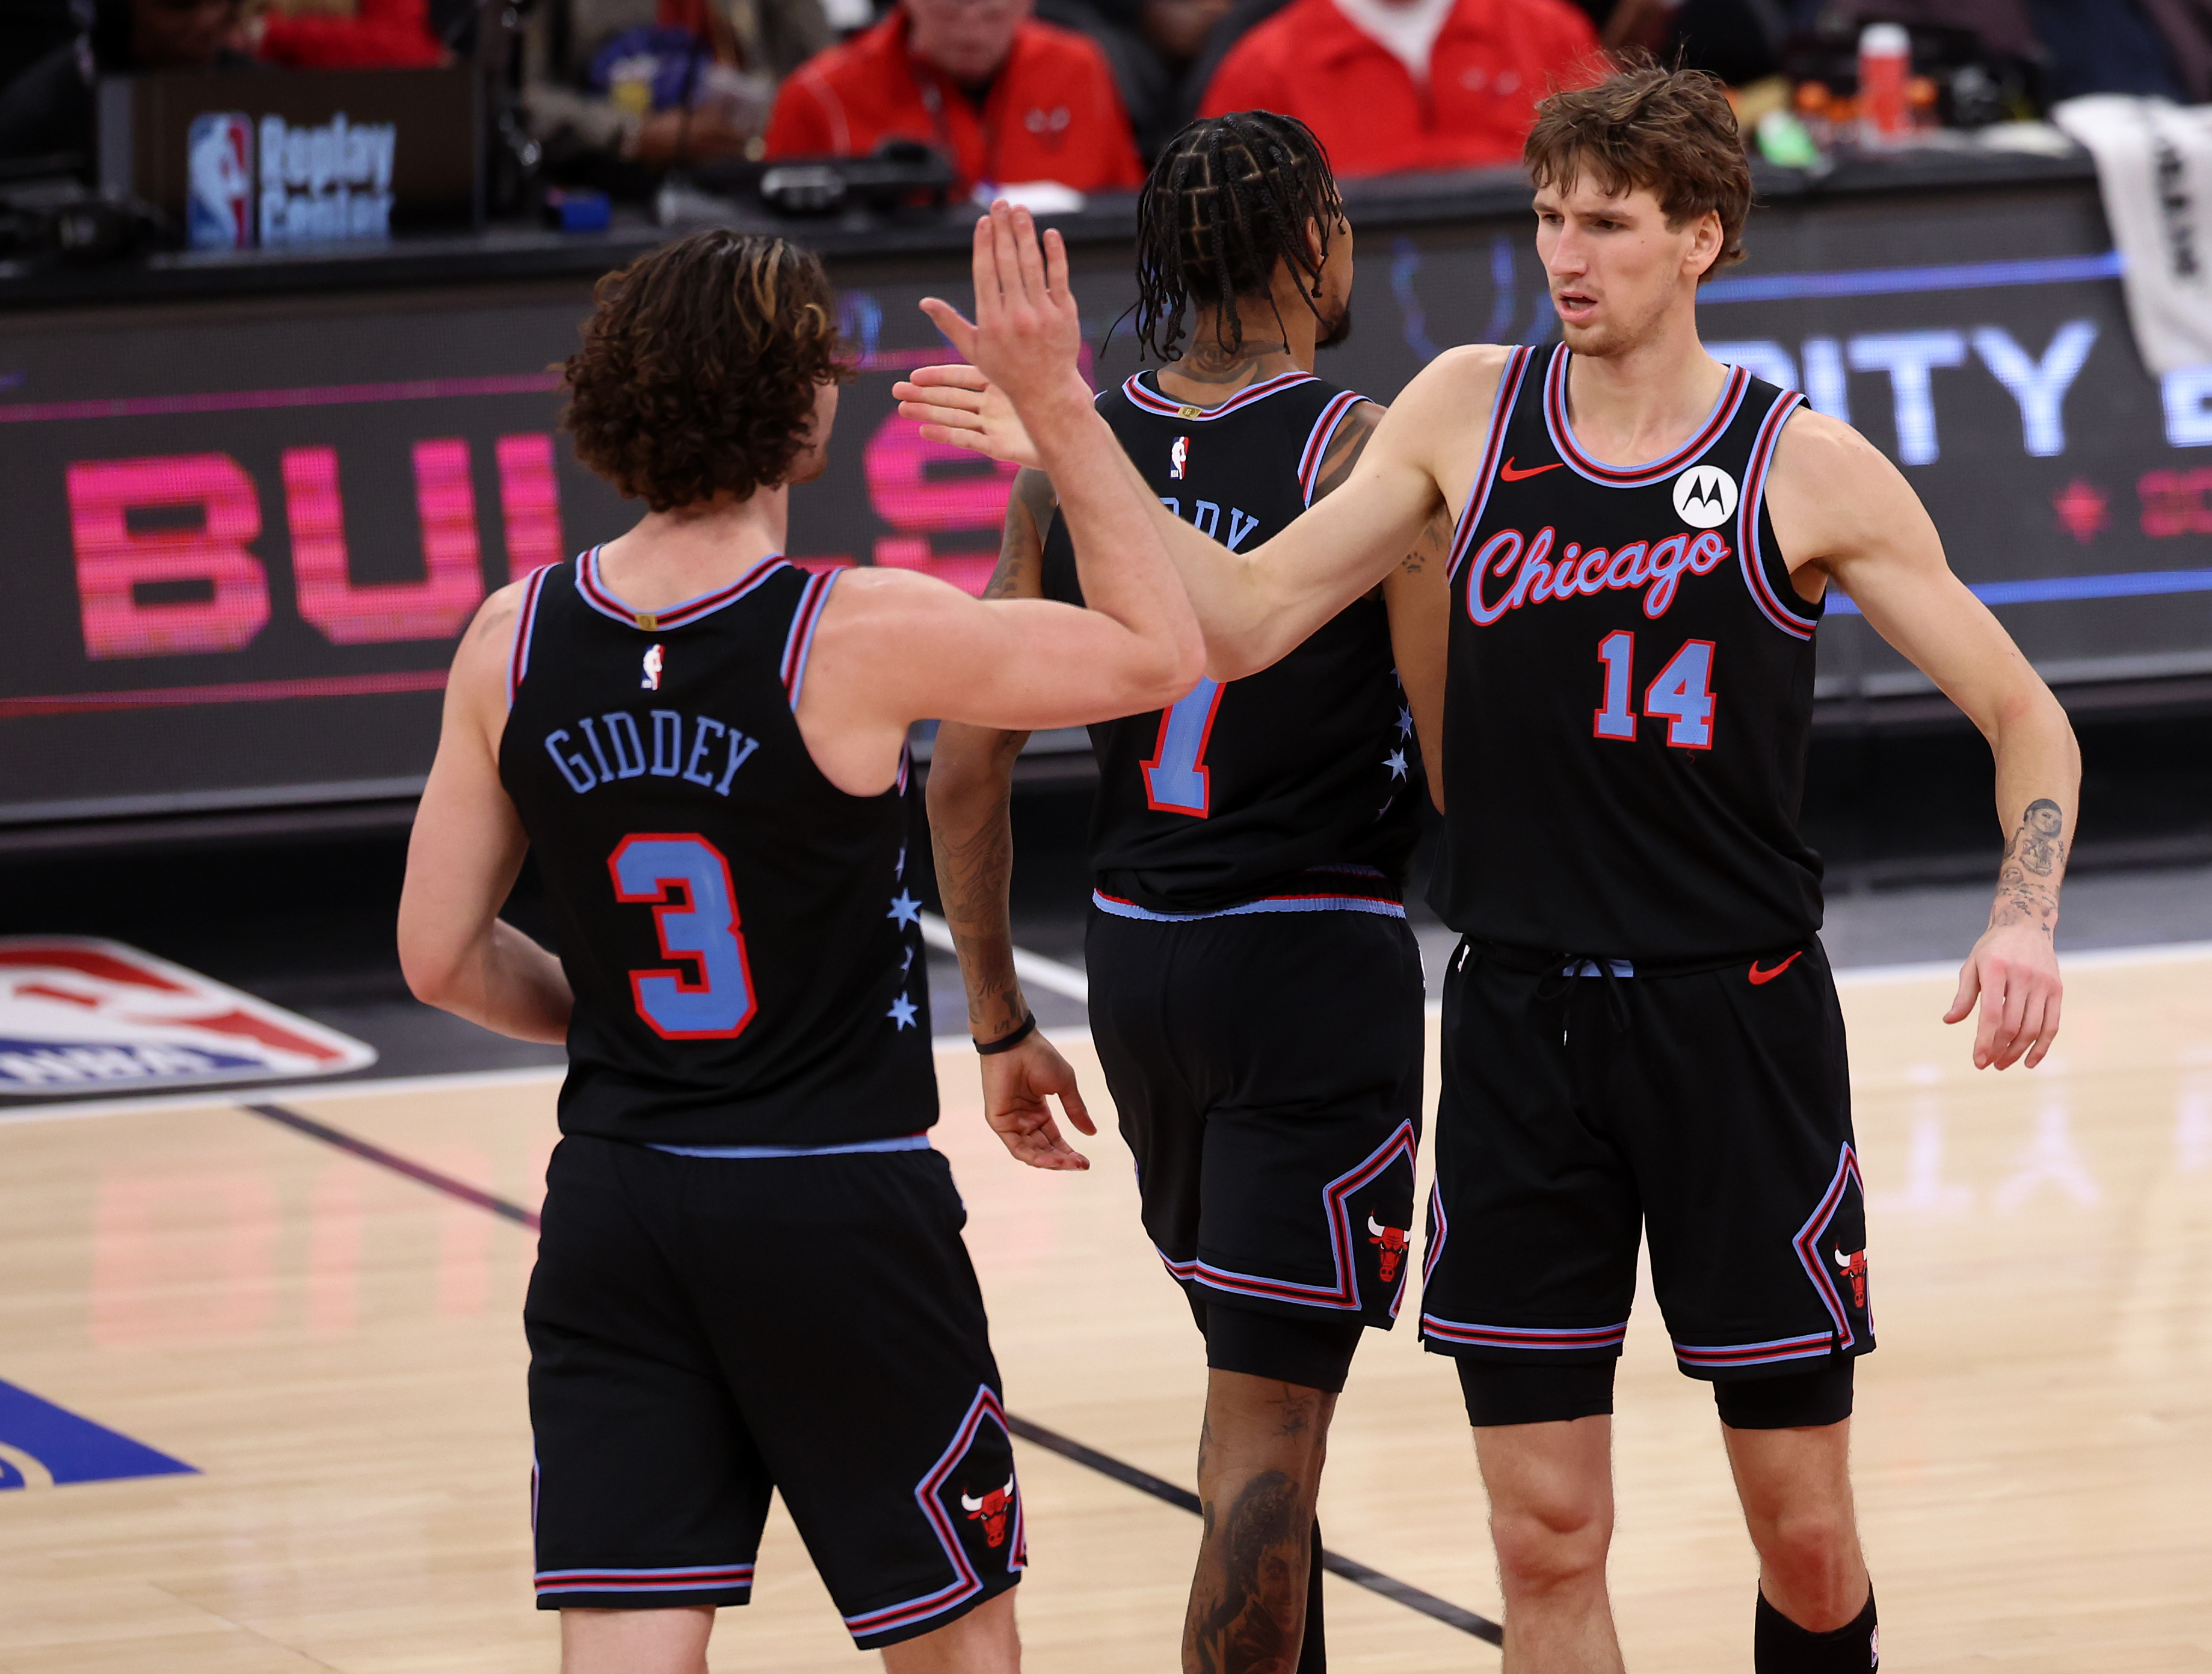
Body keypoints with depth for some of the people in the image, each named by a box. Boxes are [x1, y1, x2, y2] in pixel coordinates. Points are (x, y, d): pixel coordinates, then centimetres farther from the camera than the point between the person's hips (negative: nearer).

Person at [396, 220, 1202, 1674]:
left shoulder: (518, 643, -3)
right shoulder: (859, 639, -17)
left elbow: (445, 958, 4)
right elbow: (1159, 651, -4)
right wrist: (1056, 405, -2)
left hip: (614, 1209, 4)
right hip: (839, 1210, -4)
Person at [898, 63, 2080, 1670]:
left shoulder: (1808, 468, -4)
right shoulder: (1471, 410, 4)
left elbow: (2024, 714, 1)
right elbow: (1245, 621, 5)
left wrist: (2025, 917, -16)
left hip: (1739, 1017, -2)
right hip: (1519, 1018, 2)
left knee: (1806, 1539, 3)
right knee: (1547, 1542, 1)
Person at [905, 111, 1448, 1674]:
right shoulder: (1365, 455, -12)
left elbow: (967, 773, 5)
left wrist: (1000, 1021, 13)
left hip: (1137, 957, 6)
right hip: (1319, 960, -6)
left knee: (1263, 1363, 23)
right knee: (1270, 1412, -5)